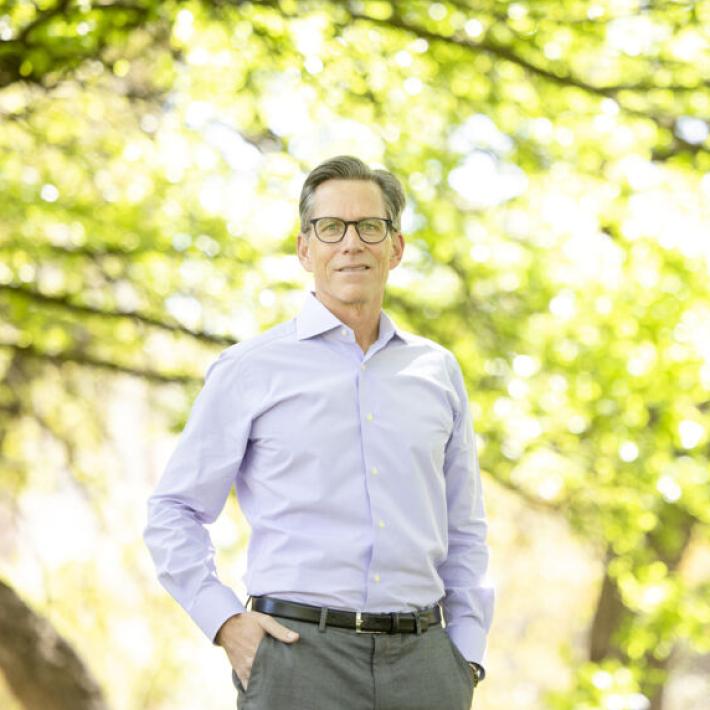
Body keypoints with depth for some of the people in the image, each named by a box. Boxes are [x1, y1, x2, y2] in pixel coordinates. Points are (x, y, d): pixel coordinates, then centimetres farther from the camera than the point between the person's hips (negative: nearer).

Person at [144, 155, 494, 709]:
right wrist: (225, 621, -5)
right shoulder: (250, 370, 4)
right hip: (300, 657, -3)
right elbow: (173, 512, 7)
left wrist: (466, 659, 10)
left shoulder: (437, 370, 14)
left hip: (422, 662, 3)